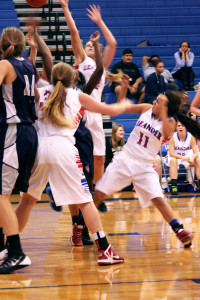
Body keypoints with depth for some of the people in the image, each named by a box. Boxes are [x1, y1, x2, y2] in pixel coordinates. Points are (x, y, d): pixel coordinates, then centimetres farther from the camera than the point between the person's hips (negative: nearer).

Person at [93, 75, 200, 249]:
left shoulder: (170, 122, -8)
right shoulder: (146, 109, 2)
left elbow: (167, 133, -30)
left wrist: (162, 110, -31)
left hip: (144, 166, -3)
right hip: (124, 159, 3)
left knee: (158, 199, -18)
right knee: (99, 194, 0)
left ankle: (180, 231, -10)